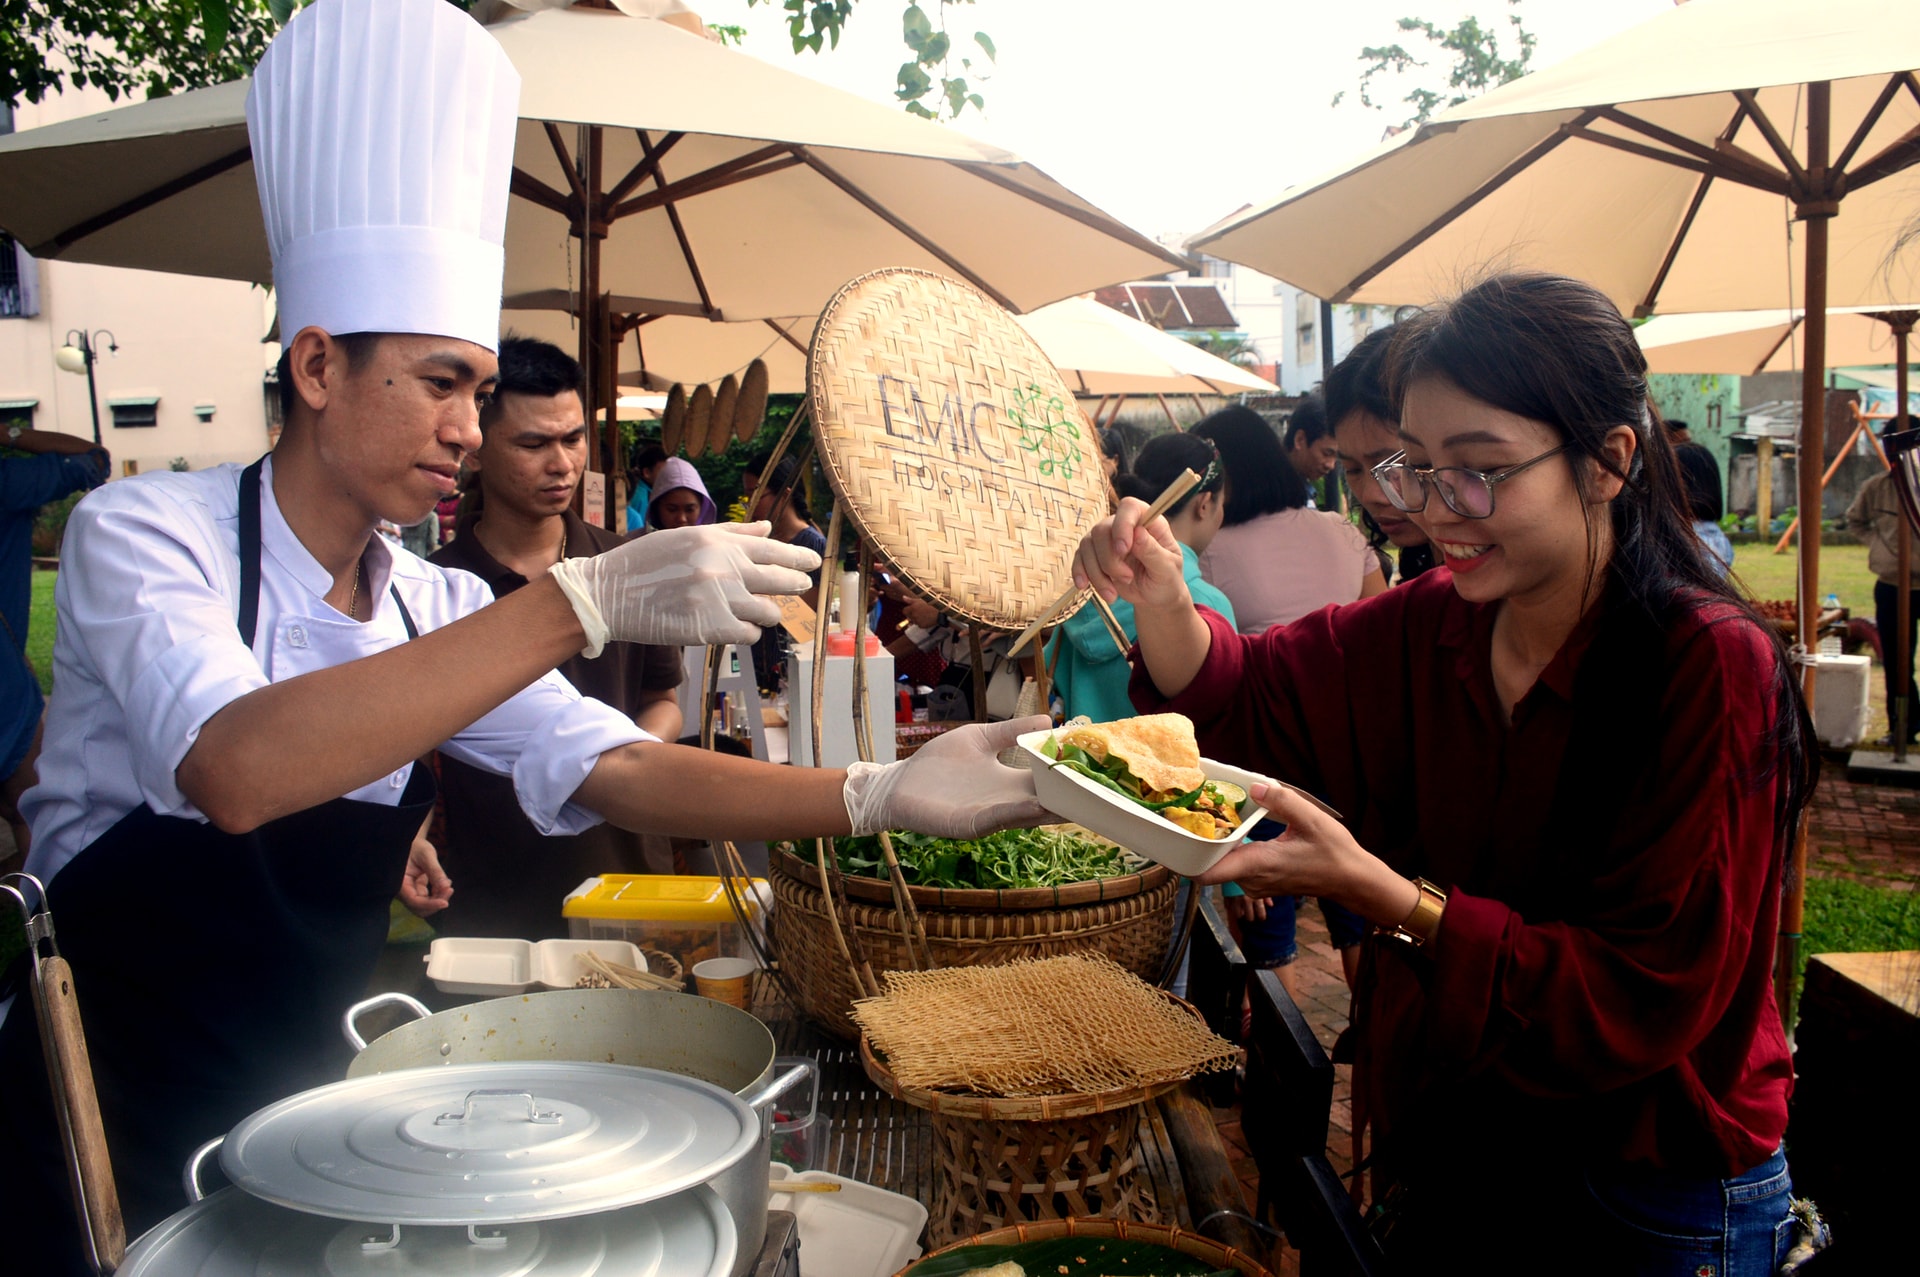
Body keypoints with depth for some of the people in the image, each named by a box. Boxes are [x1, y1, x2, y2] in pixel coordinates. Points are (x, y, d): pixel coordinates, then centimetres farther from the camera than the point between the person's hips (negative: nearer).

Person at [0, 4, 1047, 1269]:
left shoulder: (437, 609, -1)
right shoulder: (144, 533, -18)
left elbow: (615, 770, -9)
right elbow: (236, 770, -36)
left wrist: (882, 795, -23)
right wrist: (586, 599, -41)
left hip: (306, 1119, 5)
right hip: (106, 1137, -5)